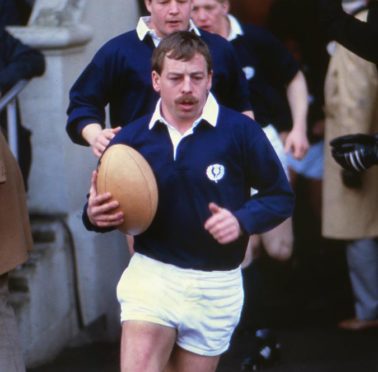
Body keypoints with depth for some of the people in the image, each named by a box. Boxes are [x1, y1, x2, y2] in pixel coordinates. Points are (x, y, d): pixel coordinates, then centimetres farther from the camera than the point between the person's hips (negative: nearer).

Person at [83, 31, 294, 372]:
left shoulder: (240, 131, -9)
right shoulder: (131, 138, 0)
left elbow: (281, 196, -1)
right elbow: (103, 203, 11)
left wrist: (242, 220, -20)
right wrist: (95, 215, -13)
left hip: (216, 287, 0)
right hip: (151, 276, 1)